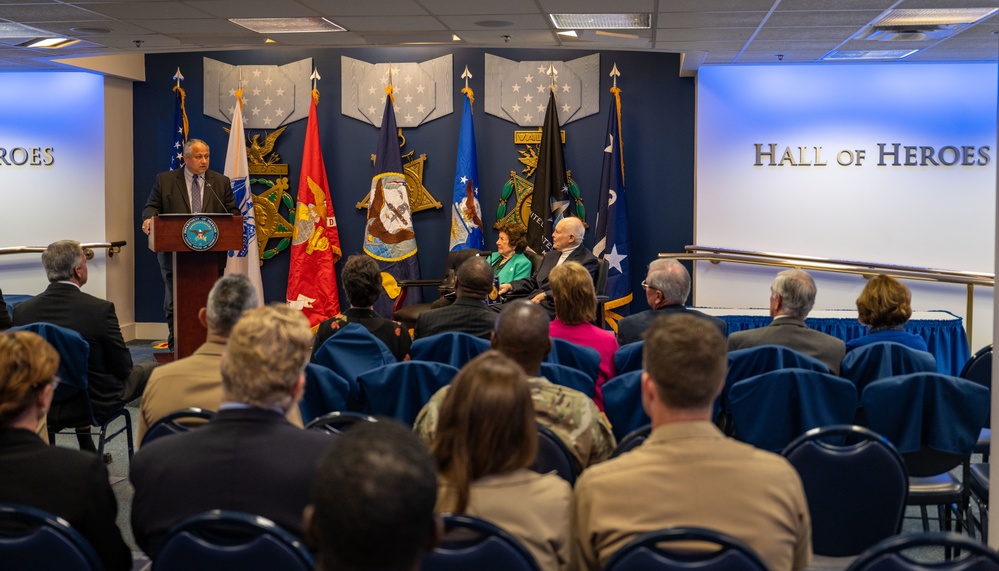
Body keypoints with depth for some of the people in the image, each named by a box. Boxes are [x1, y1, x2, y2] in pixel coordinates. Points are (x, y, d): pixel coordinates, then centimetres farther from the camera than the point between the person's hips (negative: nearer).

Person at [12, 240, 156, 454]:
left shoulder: (21, 311, -12)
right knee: (150, 369, 20)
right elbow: (123, 368, -13)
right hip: (96, 404, -4)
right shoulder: (100, 309, -23)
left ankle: (87, 448, 41)